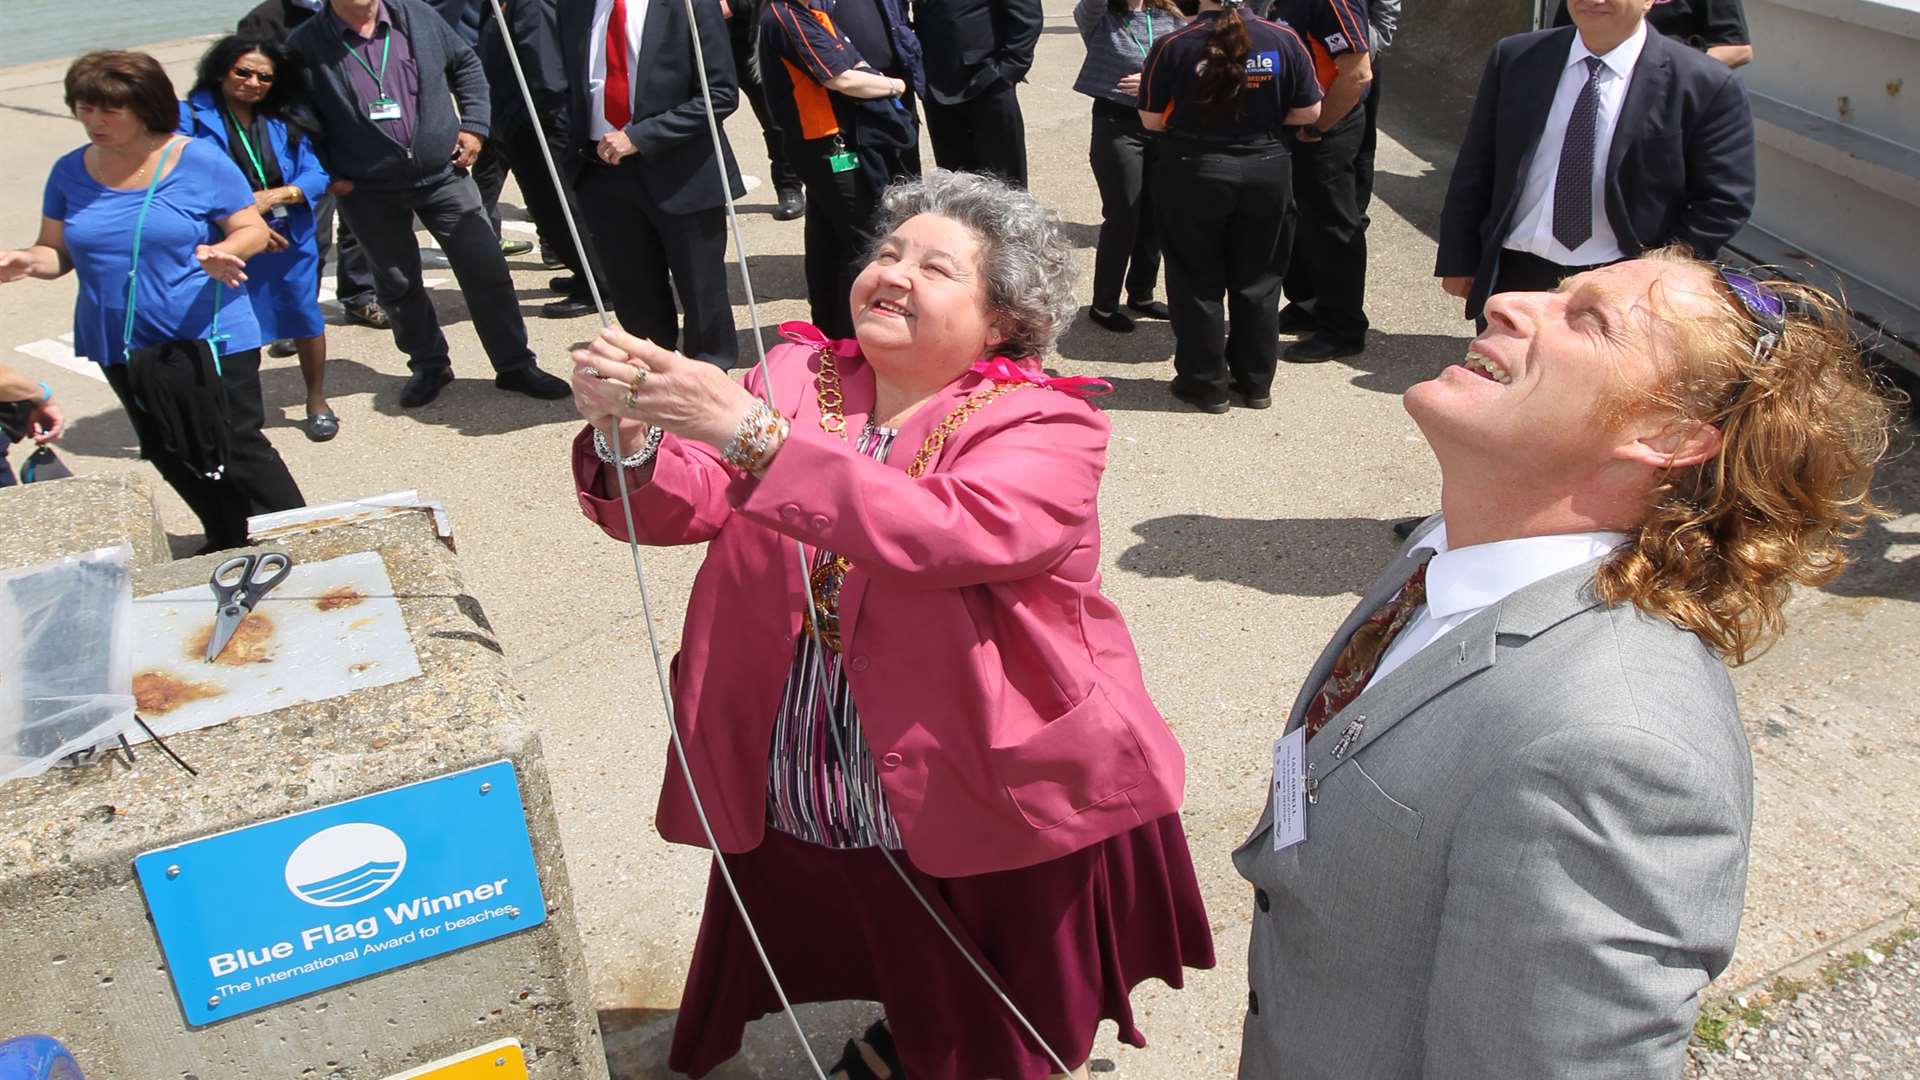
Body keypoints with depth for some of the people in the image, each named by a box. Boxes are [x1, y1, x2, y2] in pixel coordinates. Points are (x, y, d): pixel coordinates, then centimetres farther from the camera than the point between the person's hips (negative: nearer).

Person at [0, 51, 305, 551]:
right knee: (171, 456, 16)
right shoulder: (70, 172, 2)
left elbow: (253, 230, -7)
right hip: (121, 347, 6)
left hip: (210, 338, -5)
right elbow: (58, 251, 8)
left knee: (238, 449, -4)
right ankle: (230, 546, 32)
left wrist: (221, 253, -28)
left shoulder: (200, 161, -10)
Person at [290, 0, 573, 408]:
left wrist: (473, 125, 2)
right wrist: (329, 175, -6)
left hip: (442, 173, 1)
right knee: (398, 285, 12)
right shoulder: (307, 45, -7)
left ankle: (515, 365, 11)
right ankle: (428, 365, 31)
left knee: (486, 270, -2)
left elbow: (465, 65, 12)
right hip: (369, 192, 0)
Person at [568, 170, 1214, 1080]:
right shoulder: (799, 376, 0)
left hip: (997, 814, -3)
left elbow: (950, 531, -33)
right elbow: (682, 504, -10)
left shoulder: (1046, 424, -13)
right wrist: (628, 434, -32)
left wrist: (747, 431, -38)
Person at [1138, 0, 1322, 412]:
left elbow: (1151, 119, -5)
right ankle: (1256, 382, 24)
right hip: (1266, 171, 3)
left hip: (1193, 174, -2)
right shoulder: (1283, 39, -6)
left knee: (1198, 281, 11)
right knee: (1257, 278, 15)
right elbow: (1309, 112, -1)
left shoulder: (1172, 45, -12)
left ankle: (1205, 383, 17)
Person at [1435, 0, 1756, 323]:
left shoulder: (1707, 86, -8)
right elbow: (1474, 170, 6)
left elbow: (1723, 202, -6)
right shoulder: (1515, 58, 1)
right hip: (1511, 276, 3)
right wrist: (1459, 260, 4)